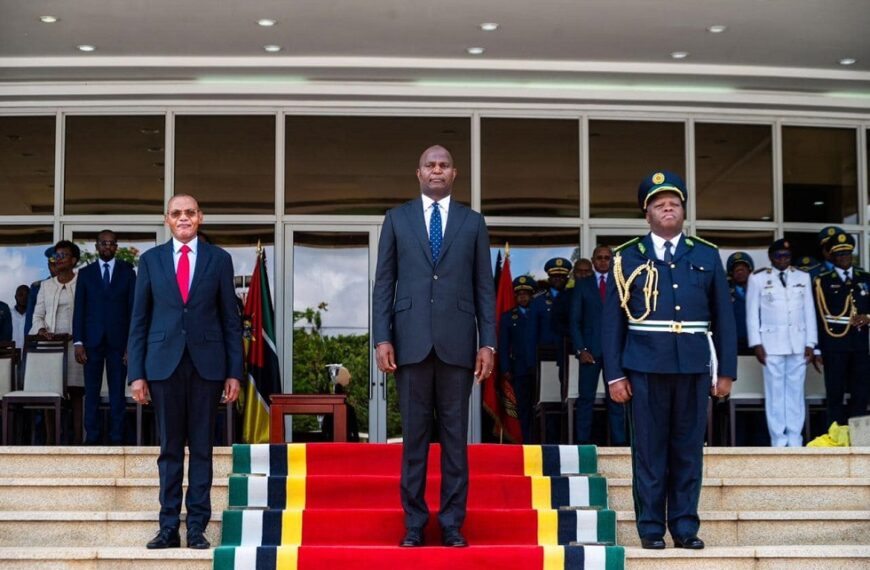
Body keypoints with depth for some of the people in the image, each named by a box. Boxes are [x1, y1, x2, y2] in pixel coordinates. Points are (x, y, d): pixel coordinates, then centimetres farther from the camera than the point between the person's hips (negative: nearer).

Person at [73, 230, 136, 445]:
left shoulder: (127, 272, 7)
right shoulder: (85, 273, 10)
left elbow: (133, 308, 4)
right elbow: (79, 309, 7)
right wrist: (78, 342, -3)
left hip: (118, 340, -1)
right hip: (92, 340, 1)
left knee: (117, 392, 0)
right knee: (92, 391, 0)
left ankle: (116, 438, 3)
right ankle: (91, 438, 4)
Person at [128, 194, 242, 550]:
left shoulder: (219, 259, 6)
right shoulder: (150, 260, 8)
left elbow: (231, 318, 6)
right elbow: (139, 319, 7)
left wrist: (234, 372, 0)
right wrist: (136, 373, 0)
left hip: (206, 363, 0)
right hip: (164, 363, 1)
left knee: (202, 447, 3)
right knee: (170, 448, 5)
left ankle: (197, 527, 8)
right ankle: (169, 528, 9)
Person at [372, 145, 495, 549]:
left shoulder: (473, 222, 10)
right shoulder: (397, 219, 9)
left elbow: (484, 287, 8)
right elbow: (384, 283, 6)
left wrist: (487, 343, 0)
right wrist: (382, 338, -3)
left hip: (457, 343, 0)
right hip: (411, 342, 0)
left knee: (454, 437, 4)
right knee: (414, 436, 4)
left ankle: (452, 525, 10)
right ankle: (414, 524, 12)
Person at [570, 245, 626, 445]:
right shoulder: (582, 285, 10)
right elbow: (574, 320, 6)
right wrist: (580, 349, -5)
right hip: (590, 349, 0)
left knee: (616, 398, 1)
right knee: (586, 398, -2)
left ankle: (618, 441, 3)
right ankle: (582, 440, 0)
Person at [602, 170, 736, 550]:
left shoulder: (707, 256, 10)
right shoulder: (628, 258, 6)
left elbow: (723, 318, 9)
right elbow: (612, 320, 3)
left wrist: (726, 371, 4)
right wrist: (614, 374, -3)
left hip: (693, 367, 2)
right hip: (645, 366, -1)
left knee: (689, 449, 6)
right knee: (649, 449, 2)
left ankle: (685, 526, 14)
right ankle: (651, 528, 10)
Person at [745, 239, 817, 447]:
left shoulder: (803, 277, 10)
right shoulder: (758, 279, 3)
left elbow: (809, 311, 10)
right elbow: (752, 313, 3)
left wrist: (810, 343, 5)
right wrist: (756, 344, -3)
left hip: (798, 343, 2)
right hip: (772, 343, -2)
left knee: (796, 391, 1)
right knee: (775, 392, -3)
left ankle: (795, 440, 4)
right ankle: (778, 440, 0)